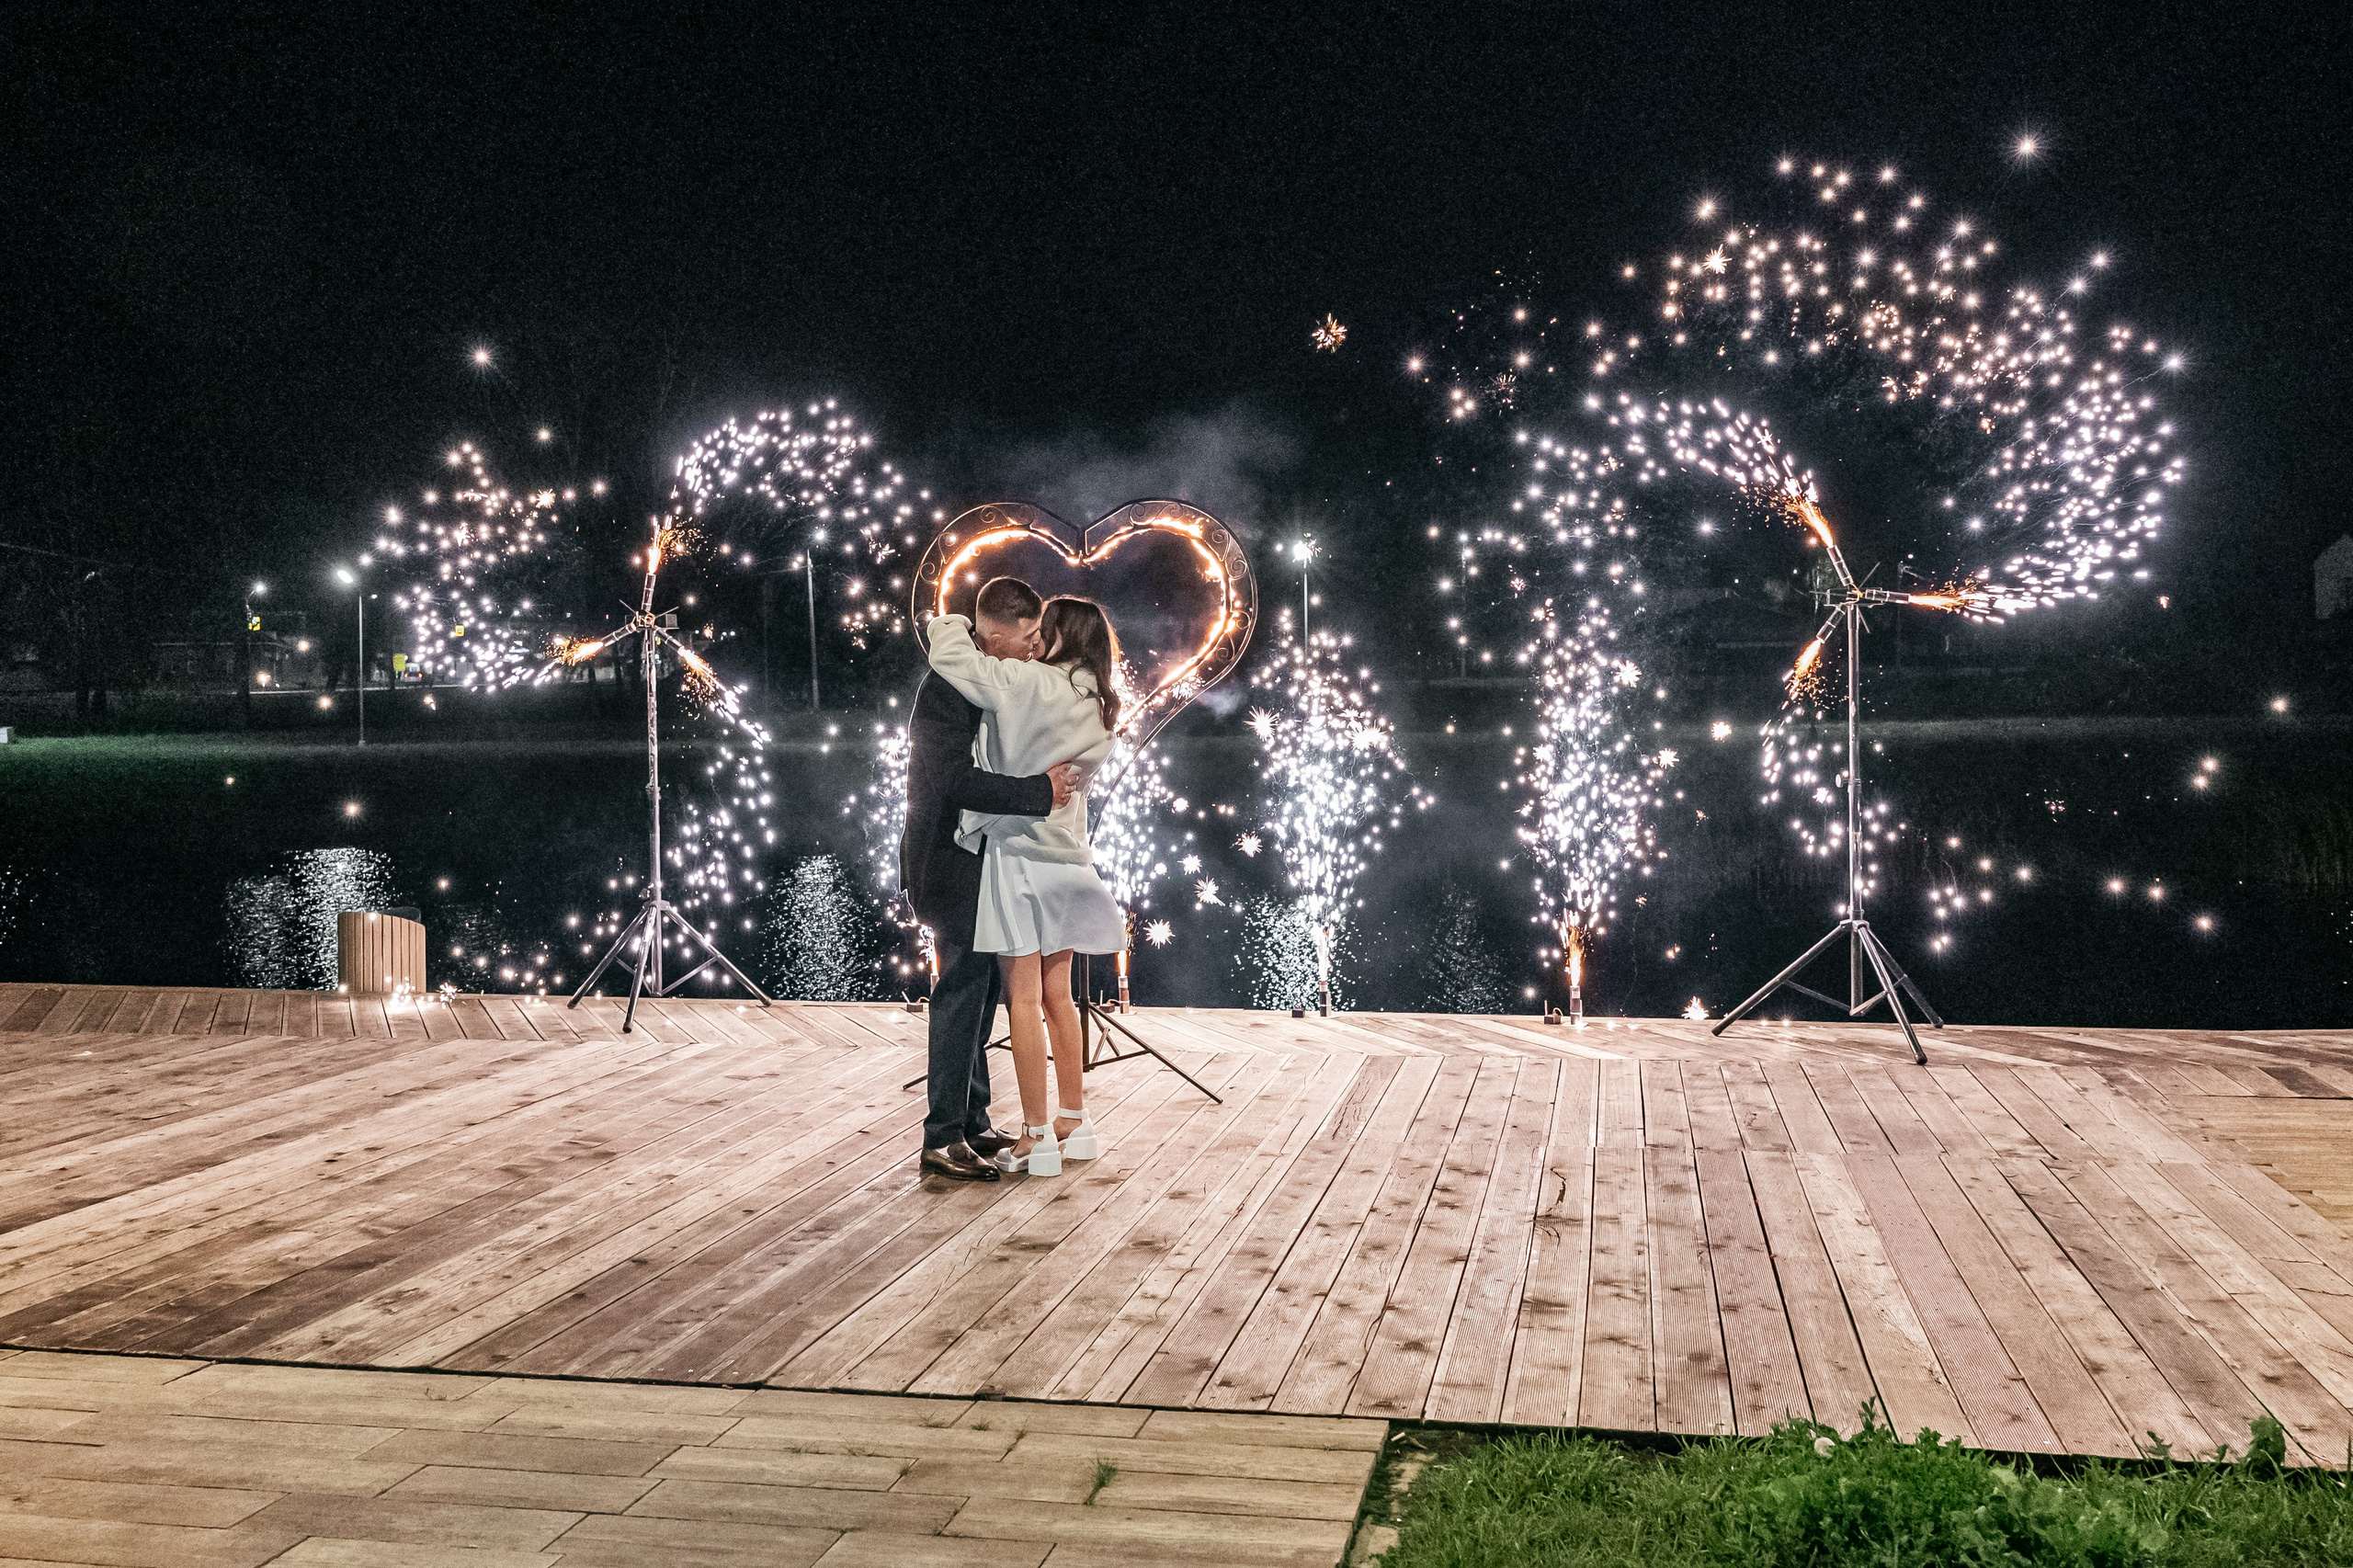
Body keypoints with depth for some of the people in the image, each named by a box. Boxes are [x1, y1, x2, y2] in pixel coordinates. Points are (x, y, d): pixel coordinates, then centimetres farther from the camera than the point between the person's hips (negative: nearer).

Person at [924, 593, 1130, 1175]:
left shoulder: (1032, 683, -14)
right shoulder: (1099, 708, 9)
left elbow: (951, 658, -16)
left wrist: (949, 624, 2)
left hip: (1019, 854, -7)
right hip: (1067, 858, 7)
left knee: (1024, 1000, -1)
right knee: (1057, 997, 15)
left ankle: (1037, 1139, 4)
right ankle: (1073, 1124, 22)